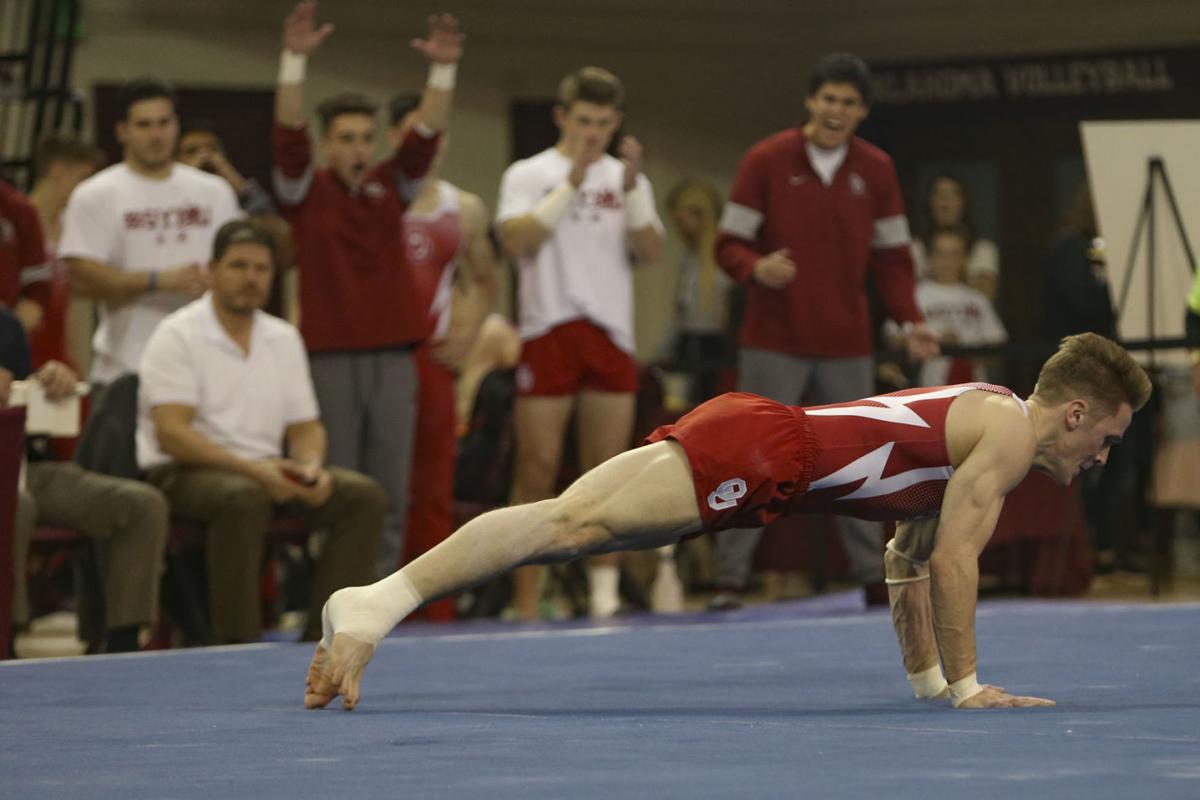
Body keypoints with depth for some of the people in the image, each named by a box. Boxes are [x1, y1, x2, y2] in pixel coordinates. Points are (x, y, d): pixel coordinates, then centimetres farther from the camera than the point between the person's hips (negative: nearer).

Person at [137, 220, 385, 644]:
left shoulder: (284, 338, 13)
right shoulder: (178, 336, -8)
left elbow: (305, 426, 15)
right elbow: (170, 433, -17)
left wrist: (312, 467, -11)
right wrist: (253, 469, -27)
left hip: (265, 470, 7)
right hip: (184, 472, -7)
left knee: (362, 495, -14)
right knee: (243, 496, -40)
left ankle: (323, 638, -17)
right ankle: (236, 645, -33)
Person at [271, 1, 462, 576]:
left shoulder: (390, 188, 10)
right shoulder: (305, 191, 1)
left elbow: (425, 134, -1)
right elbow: (288, 134, -13)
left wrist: (443, 71, -15)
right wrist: (295, 60, -25)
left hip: (393, 357, 3)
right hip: (329, 357, -3)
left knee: (390, 497, 3)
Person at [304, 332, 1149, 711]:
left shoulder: (978, 419, 26)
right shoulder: (1010, 433, -3)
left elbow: (911, 557, 33)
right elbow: (954, 557, -11)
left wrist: (928, 677, 33)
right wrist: (966, 685, -5)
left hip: (752, 437, 9)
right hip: (760, 450, -9)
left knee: (570, 525, 0)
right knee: (577, 524, -21)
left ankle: (368, 608, -8)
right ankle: (376, 604, -33)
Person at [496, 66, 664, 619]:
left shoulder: (628, 179, 13)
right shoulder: (528, 175, 3)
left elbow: (651, 252, 0)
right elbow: (516, 240, -14)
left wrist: (631, 189, -13)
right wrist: (572, 182, -17)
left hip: (611, 334, 3)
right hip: (547, 330, -3)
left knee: (606, 467, 2)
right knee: (537, 468, -4)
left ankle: (604, 594, 5)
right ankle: (527, 603, 0)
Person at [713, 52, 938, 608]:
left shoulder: (876, 170, 6)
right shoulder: (766, 161, -4)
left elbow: (891, 258, 9)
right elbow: (729, 245, -3)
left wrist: (911, 321, -4)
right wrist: (757, 268, -25)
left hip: (847, 345, 3)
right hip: (774, 343, -3)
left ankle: (874, 577, 14)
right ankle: (729, 579, -3)